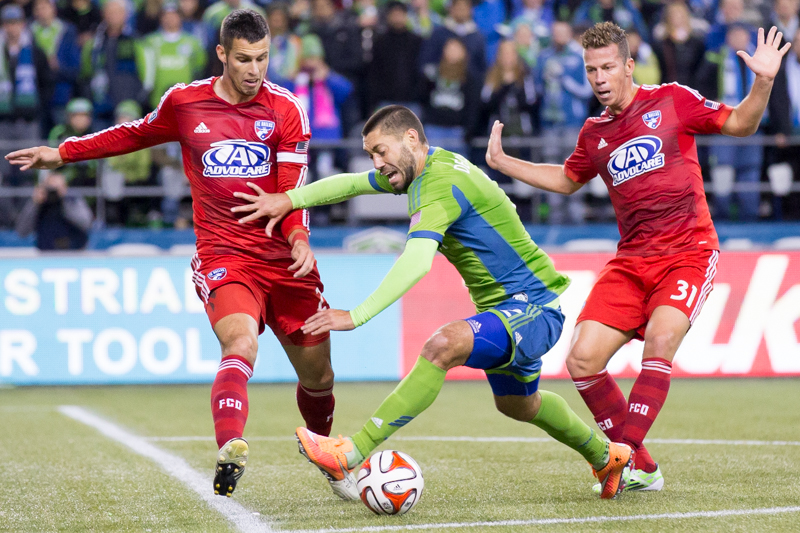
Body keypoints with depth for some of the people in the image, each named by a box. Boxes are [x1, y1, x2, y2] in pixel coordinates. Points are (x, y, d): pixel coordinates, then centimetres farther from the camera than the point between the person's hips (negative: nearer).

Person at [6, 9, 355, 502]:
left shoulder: (285, 108, 0)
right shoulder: (184, 102, 2)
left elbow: (292, 189, -4)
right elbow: (137, 134, 22)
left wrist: (299, 238, -24)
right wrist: (62, 153, 26)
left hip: (283, 260, 2)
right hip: (222, 256, -2)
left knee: (318, 376, 9)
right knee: (242, 344, -31)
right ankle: (230, 452, -51)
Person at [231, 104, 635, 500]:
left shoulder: (438, 182, -23)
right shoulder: (427, 165, 7)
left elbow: (416, 263, -37)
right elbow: (351, 183, 20)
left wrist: (356, 316, -41)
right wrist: (290, 199, 7)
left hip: (533, 309, -11)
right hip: (506, 309, 11)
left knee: (443, 345, -33)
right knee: (516, 404, 30)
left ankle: (352, 455, -38)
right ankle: (606, 457, 53)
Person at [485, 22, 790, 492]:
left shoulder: (671, 100, 1)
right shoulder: (595, 133, 12)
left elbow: (739, 124, 5)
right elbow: (567, 180, 31)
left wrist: (763, 82, -13)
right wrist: (501, 163, 26)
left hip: (689, 253, -5)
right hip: (631, 260, 5)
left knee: (661, 338, -30)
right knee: (582, 360, -8)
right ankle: (641, 469, 5)